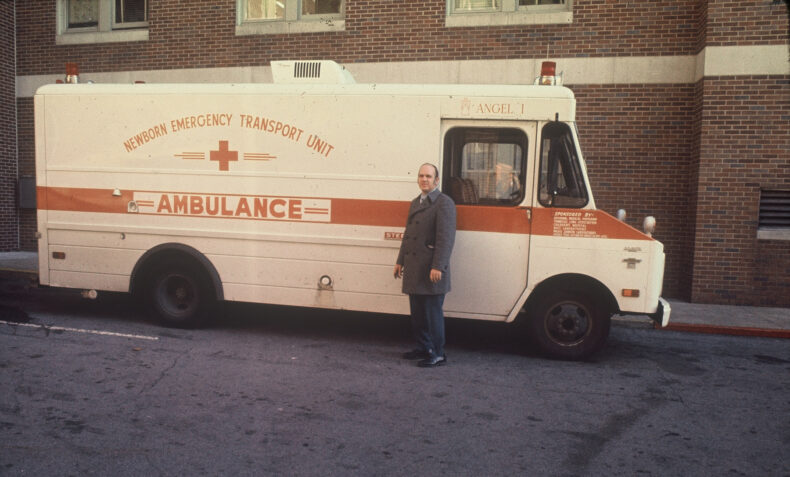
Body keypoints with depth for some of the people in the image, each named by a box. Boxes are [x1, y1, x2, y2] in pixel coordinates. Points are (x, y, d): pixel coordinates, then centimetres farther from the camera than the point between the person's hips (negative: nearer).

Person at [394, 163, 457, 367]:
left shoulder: (444, 203, -8)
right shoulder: (415, 203, 19)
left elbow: (446, 237, -16)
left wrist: (438, 267, -21)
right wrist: (401, 261, 20)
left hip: (431, 271, -8)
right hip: (414, 269, 8)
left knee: (433, 313, -2)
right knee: (417, 313, 14)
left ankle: (437, 354, 9)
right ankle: (423, 348, 27)